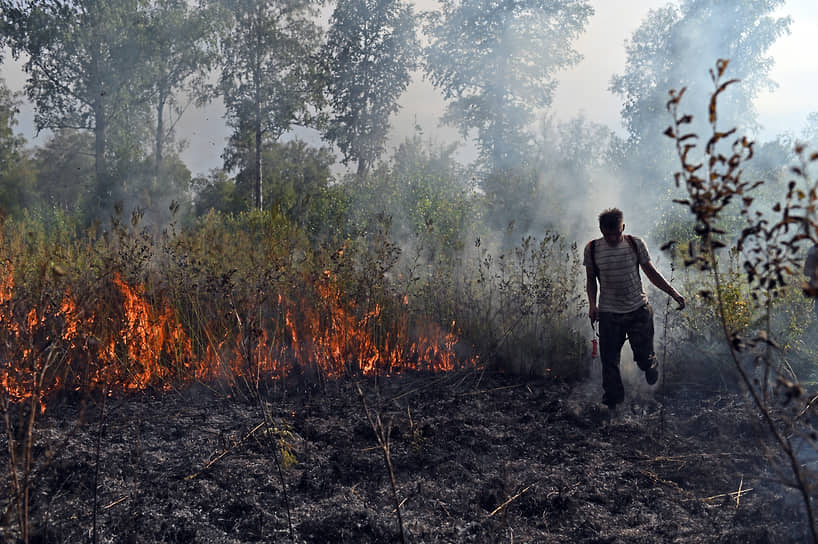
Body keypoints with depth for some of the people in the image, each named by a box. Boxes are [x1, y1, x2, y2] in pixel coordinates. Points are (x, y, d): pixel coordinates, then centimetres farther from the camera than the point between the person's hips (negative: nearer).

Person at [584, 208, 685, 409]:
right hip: (608, 313, 0)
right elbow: (591, 279, 9)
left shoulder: (635, 244, -2)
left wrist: (673, 293, 2)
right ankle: (612, 404, 13)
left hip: (638, 310, 0)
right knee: (609, 362, -1)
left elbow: (651, 272, 8)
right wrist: (592, 304, -4)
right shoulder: (592, 249, -2)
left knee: (645, 358, 3)